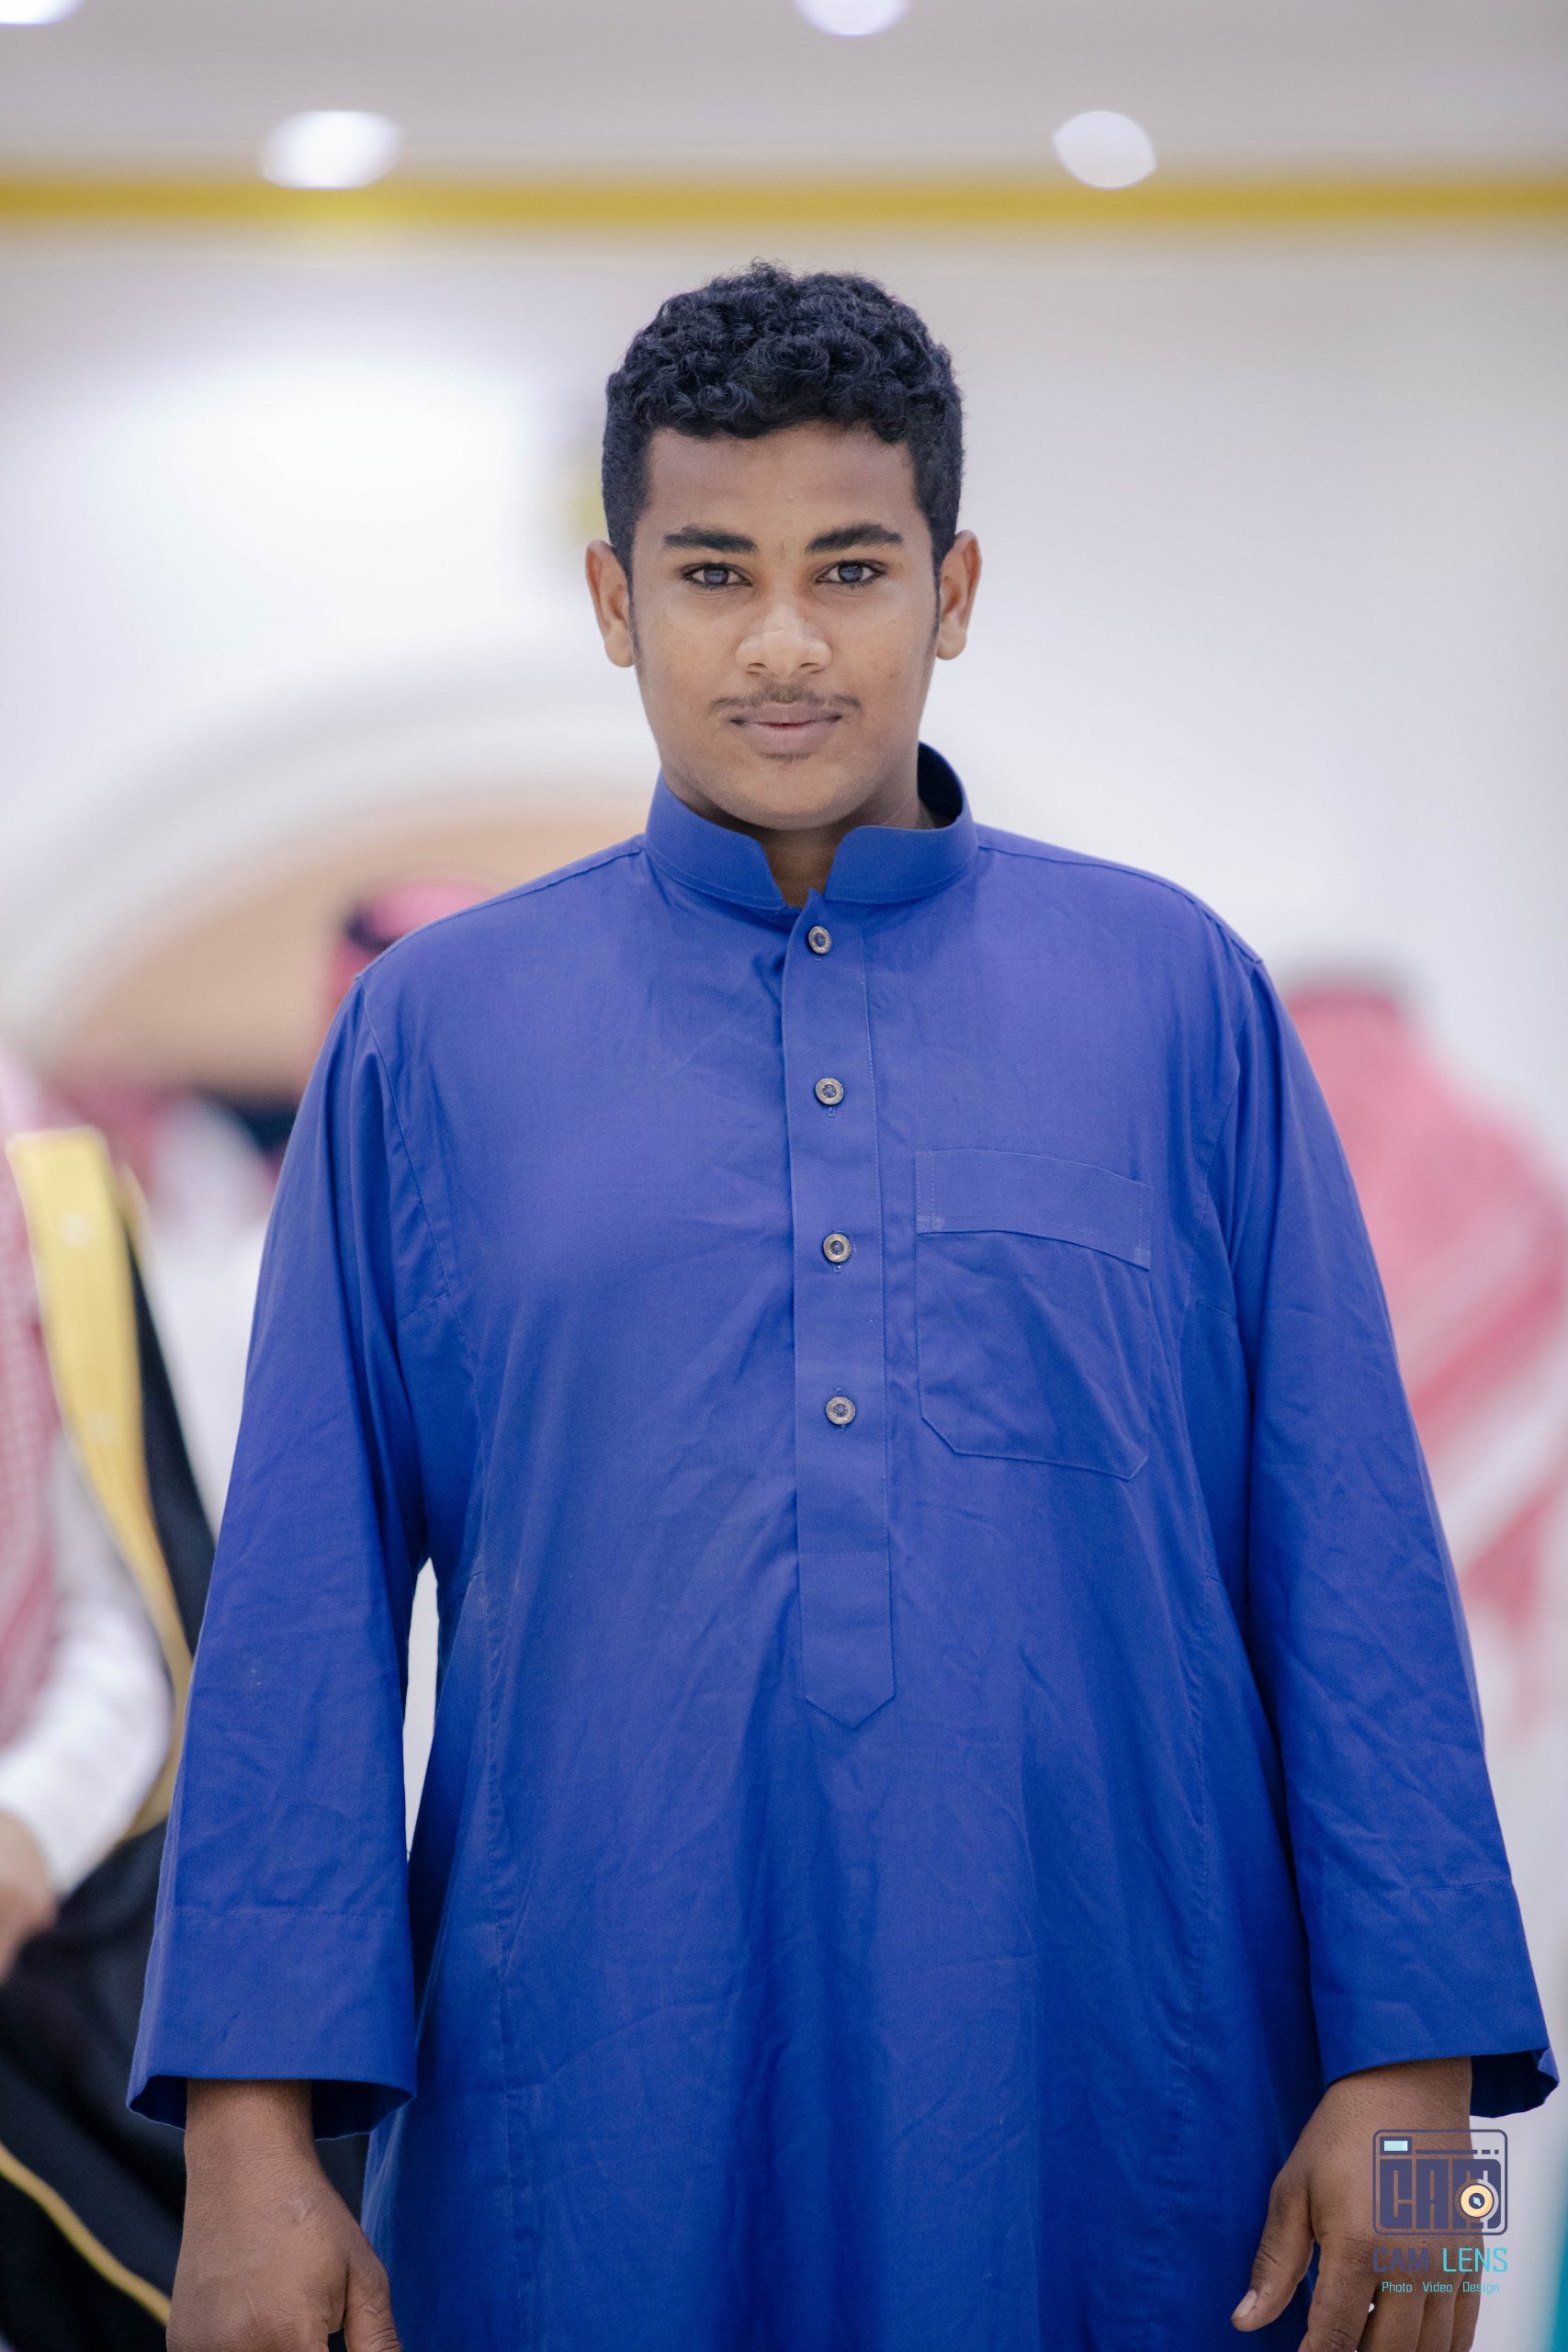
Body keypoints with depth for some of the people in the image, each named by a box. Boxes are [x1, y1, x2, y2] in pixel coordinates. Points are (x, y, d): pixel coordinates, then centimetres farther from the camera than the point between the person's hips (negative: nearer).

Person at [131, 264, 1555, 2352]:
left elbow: (1352, 1568, 4)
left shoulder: (1178, 995, 6)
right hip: (587, 2159, 0)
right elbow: (303, 1605, 4)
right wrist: (253, 2139, -4)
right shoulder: (430, 1036, 7)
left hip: (1108, 2140, 0)